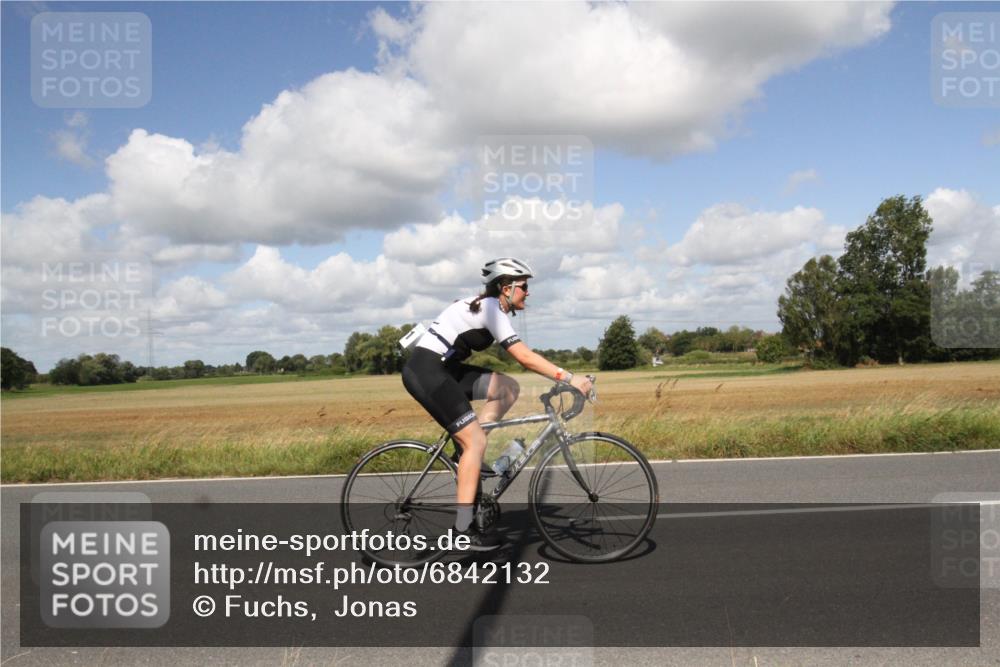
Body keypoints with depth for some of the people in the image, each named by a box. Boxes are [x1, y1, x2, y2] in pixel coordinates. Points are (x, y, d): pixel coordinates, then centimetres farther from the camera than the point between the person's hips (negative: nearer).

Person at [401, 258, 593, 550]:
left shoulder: (487, 306, 15)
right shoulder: (492, 310, -15)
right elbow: (525, 358, -21)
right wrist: (569, 378, -19)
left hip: (443, 369, 9)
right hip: (426, 371, -9)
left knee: (509, 387, 3)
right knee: (476, 441, -9)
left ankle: (467, 449, 7)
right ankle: (464, 529, -3)